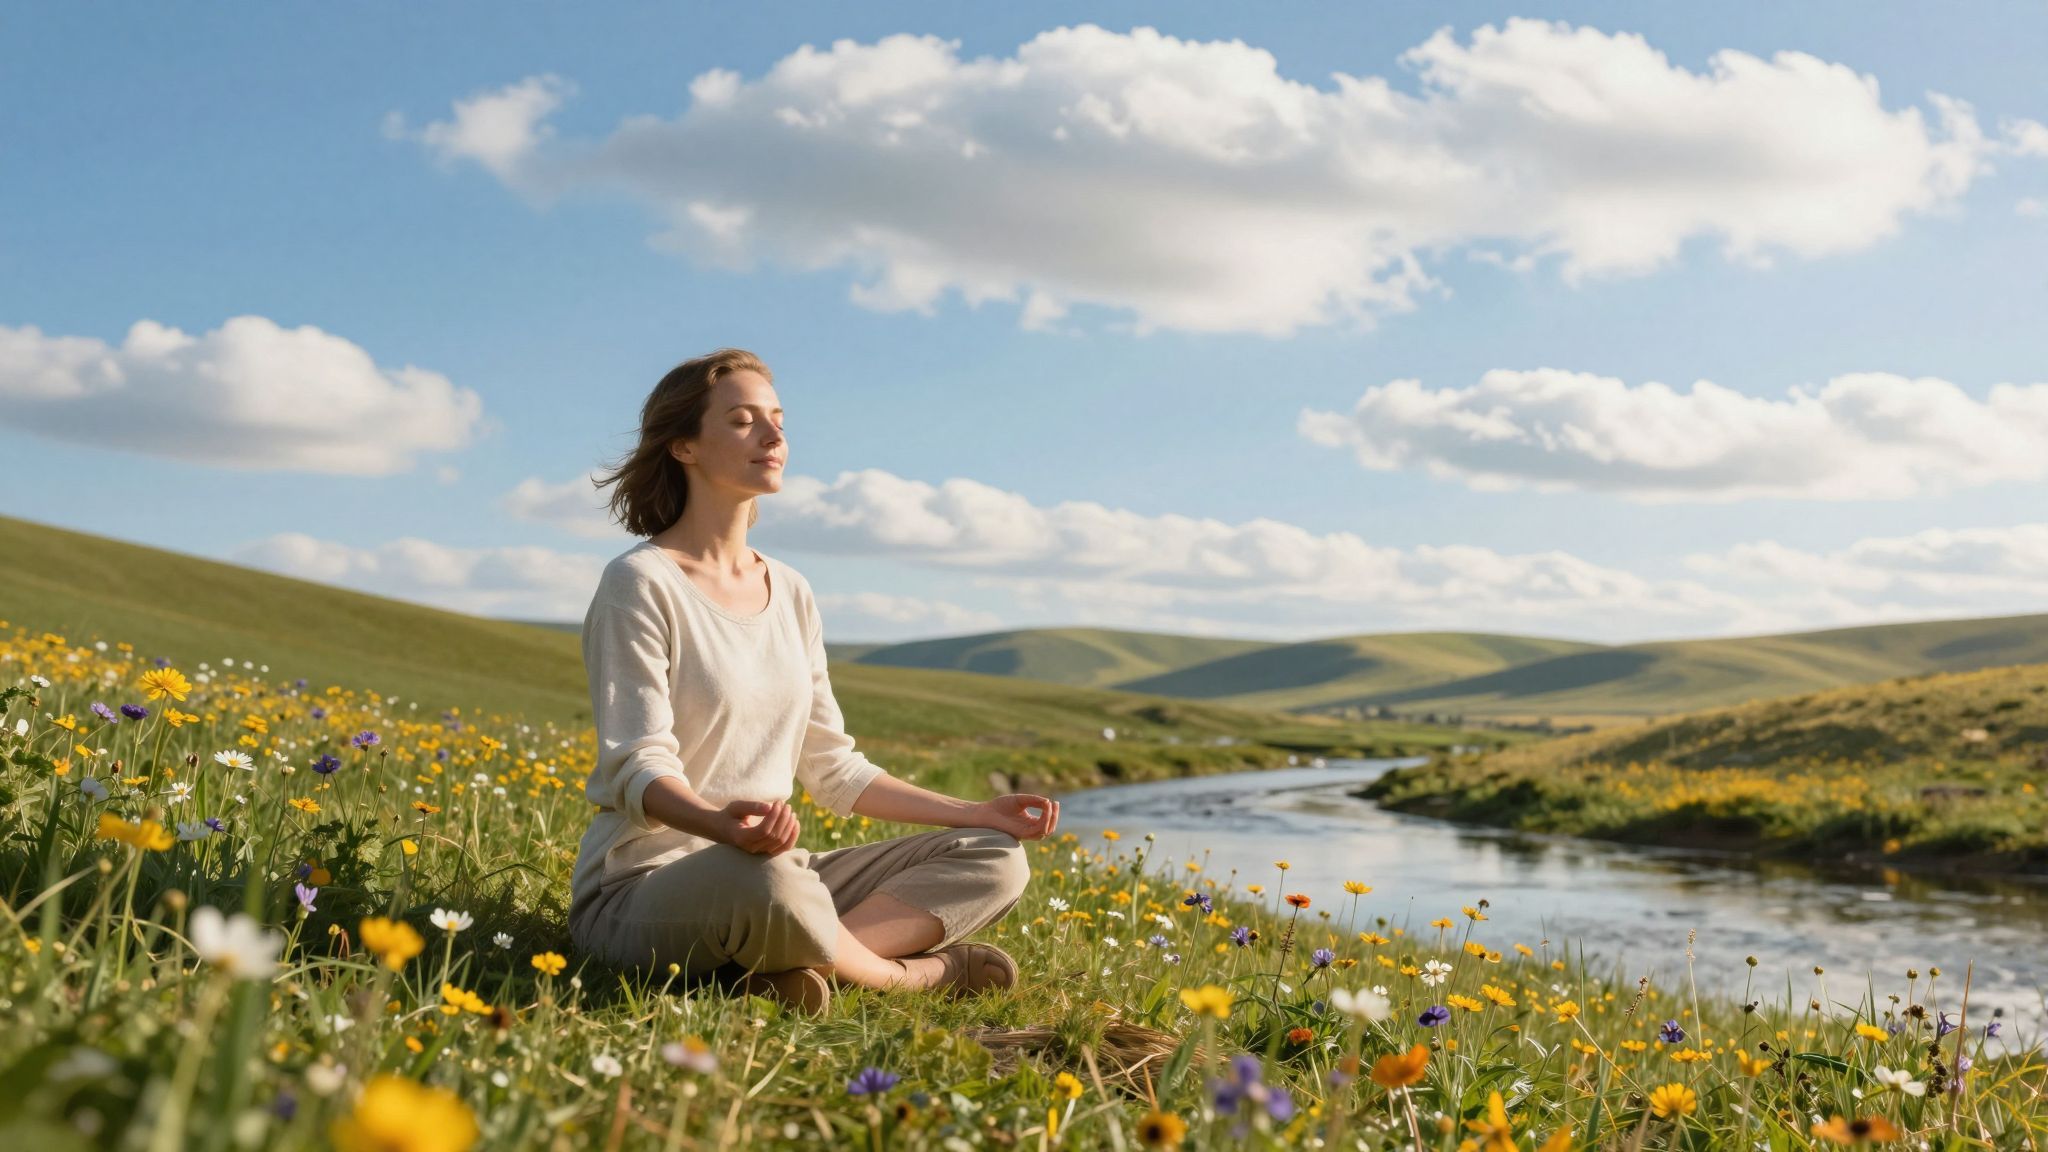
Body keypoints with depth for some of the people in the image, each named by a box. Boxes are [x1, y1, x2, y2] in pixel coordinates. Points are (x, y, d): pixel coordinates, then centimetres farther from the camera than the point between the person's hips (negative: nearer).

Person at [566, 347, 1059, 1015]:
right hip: (643, 883, -8)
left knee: (995, 861, -3)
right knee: (762, 879, -42)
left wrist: (978, 813, 9)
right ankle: (912, 972, -12)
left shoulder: (790, 593, 13)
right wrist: (724, 826, -39)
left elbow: (833, 769, 16)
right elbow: (639, 767, -17)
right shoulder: (641, 584, -8)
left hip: (776, 871, 8)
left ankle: (787, 969, -22)